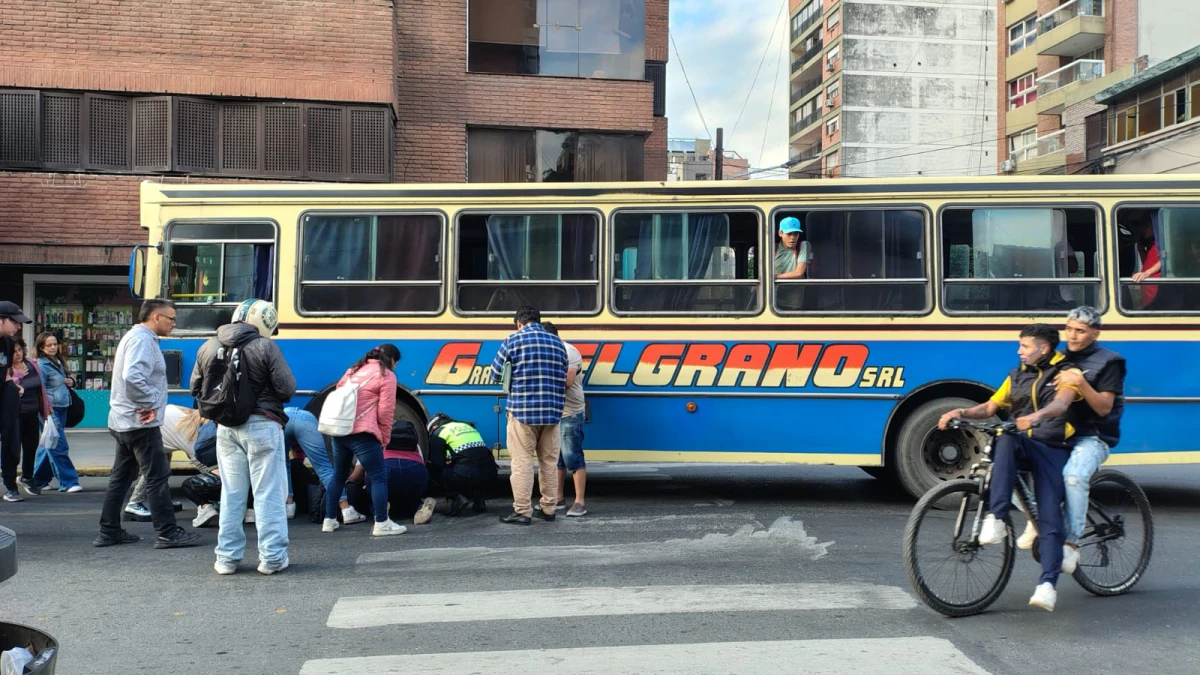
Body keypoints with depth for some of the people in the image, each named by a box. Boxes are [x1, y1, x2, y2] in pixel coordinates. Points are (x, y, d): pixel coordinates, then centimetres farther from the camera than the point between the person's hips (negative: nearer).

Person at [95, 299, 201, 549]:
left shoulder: (136, 337, 18)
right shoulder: (143, 340, -15)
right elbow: (133, 377, -30)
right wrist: (150, 404, -19)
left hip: (124, 421, 11)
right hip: (140, 423, -11)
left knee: (121, 478, 14)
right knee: (157, 478, -6)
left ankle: (109, 532, 20)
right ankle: (168, 533, -2)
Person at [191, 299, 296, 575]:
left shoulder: (208, 347, 5)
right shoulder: (265, 347, -13)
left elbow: (196, 389, 12)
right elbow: (287, 389, -12)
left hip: (226, 428, 5)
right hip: (262, 426, -5)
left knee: (231, 494, 14)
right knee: (268, 494, 2)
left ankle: (227, 558, 19)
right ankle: (272, 558, 5)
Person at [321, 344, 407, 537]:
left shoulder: (354, 370, 20)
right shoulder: (386, 375, 0)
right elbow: (385, 411, -6)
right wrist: (384, 436, 6)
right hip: (361, 433, -7)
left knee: (338, 475, 20)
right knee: (379, 477, -1)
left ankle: (329, 520, 25)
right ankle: (381, 524, -3)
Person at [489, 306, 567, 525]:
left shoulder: (513, 340, -1)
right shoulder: (557, 343, 11)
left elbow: (496, 374, 5)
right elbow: (563, 380, 15)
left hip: (522, 410, -4)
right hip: (552, 411, 4)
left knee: (522, 462, 0)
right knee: (549, 462, 11)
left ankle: (523, 512, 1)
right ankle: (548, 509, 18)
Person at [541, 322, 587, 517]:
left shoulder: (569, 352, -11)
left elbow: (567, 381, -22)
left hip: (570, 414, -8)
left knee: (573, 458, -8)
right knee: (555, 458, 11)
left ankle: (579, 503, -6)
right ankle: (559, 499, 20)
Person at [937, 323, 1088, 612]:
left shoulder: (1066, 372, 3)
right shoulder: (1018, 375, 19)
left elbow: (1060, 403, -19)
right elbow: (990, 407, 15)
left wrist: (1036, 416, -41)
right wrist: (961, 412, -6)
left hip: (1052, 448, -3)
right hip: (1023, 444, 3)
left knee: (1050, 515, -16)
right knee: (1006, 440, -34)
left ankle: (1047, 584, -19)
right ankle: (996, 519, -42)